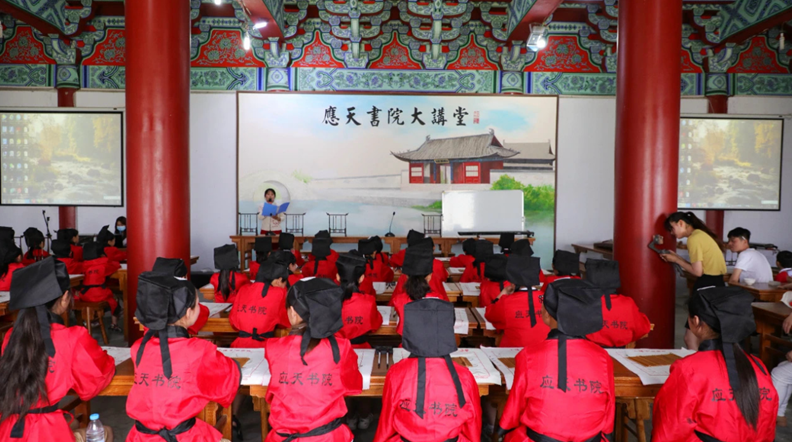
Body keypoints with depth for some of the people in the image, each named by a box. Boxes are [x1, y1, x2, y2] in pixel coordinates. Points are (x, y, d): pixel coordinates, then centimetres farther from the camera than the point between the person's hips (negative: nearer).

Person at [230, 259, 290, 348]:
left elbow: (233, 319, 15)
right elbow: (286, 322, 6)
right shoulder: (279, 293, -3)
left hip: (241, 345, 4)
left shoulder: (243, 289, 8)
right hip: (265, 347, -4)